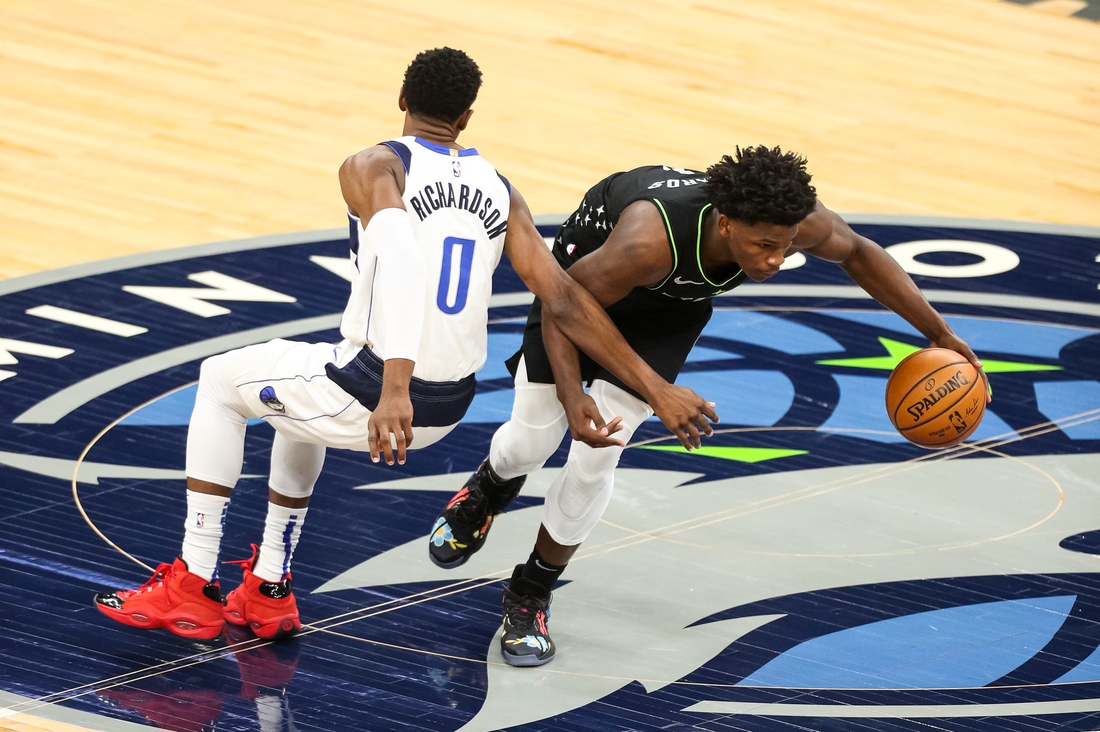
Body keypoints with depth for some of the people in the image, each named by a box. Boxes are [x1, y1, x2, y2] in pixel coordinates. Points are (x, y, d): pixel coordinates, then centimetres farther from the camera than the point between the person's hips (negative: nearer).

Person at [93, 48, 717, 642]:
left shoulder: (374, 168, -7)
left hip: (376, 394, -6)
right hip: (449, 410, 6)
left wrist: (394, 390, -37)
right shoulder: (502, 194, 9)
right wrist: (657, 389, 0)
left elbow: (400, 255, -27)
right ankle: (269, 593, 40)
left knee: (221, 382, 22)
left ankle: (194, 588, 20)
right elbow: (565, 301, -1)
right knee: (302, 393, 37)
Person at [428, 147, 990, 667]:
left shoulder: (795, 221, -35)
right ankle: (490, 490, 40)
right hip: (590, 270, -3)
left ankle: (530, 598, 14)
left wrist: (938, 334, -7)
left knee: (594, 462, -7)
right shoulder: (650, 241, -47)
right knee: (529, 443, 0)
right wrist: (571, 396, -45)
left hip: (670, 307, 3)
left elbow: (858, 254, -11)